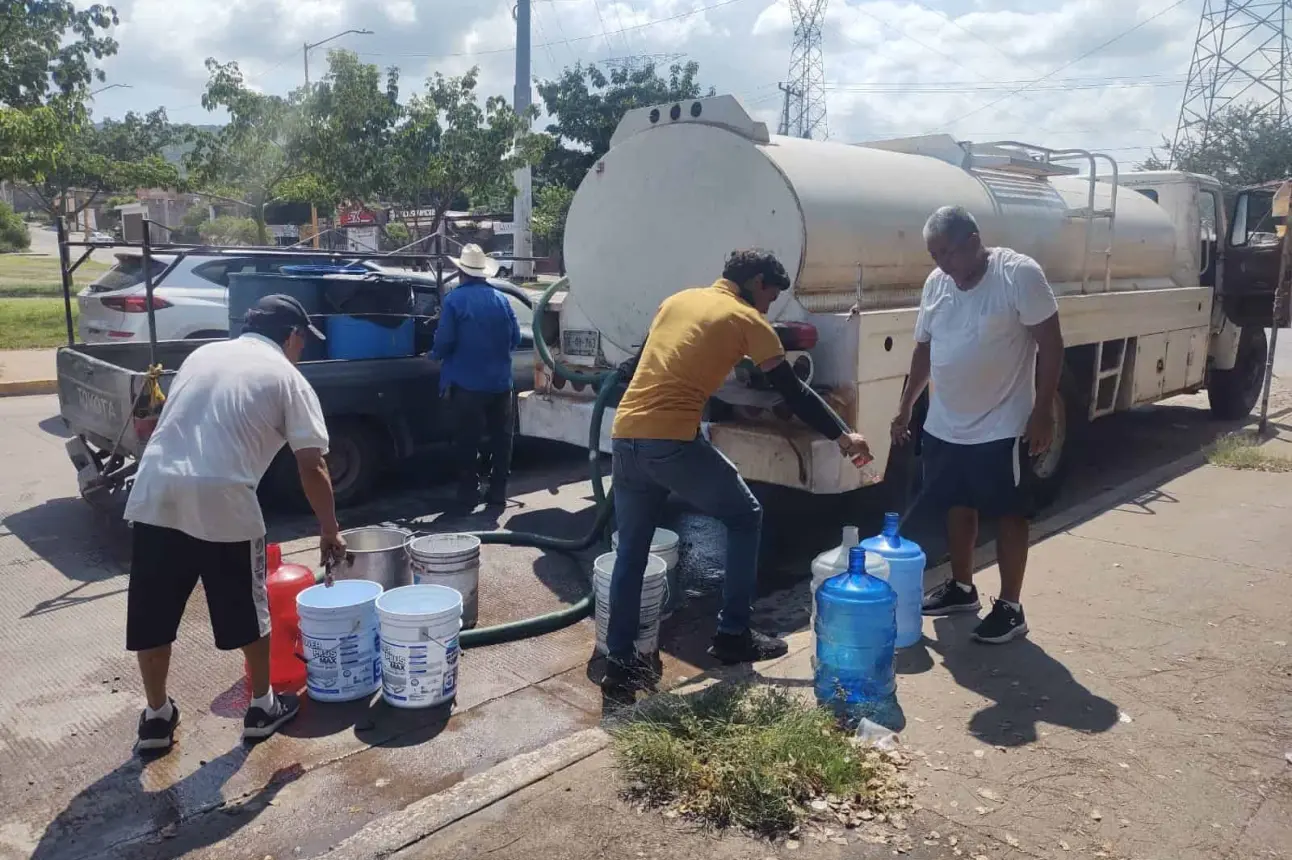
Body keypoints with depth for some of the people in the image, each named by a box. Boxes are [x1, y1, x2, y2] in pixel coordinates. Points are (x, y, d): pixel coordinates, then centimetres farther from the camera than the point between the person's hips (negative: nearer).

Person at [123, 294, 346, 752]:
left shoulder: (203, 354, 22)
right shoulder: (288, 379, 6)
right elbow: (312, 467, 0)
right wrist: (330, 531, 9)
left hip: (155, 493, 5)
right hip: (223, 502, -5)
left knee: (153, 615, 17)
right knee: (250, 611, 15)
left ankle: (157, 716, 30)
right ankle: (263, 705, 29)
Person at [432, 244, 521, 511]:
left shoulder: (454, 299, -8)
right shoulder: (501, 299, 5)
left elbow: (444, 341, -12)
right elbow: (515, 339, 8)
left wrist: (436, 355, 10)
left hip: (467, 383, -4)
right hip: (500, 382, 4)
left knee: (468, 441, 4)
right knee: (501, 437, 11)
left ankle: (469, 494, 7)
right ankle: (498, 492, 16)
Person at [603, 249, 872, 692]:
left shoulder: (677, 300, 22)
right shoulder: (747, 320, 4)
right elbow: (794, 392, 6)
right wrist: (842, 435, 15)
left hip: (625, 436, 7)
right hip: (672, 441, -6)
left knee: (631, 549, 16)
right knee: (745, 518, 14)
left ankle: (620, 660, 16)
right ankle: (733, 634, 18)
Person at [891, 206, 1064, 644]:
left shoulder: (1020, 274, -15)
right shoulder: (936, 283, 4)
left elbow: (1050, 343, -13)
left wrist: (1043, 412, -16)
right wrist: (905, 409, 15)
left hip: (1002, 426, -6)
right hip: (944, 426, 7)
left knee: (1008, 513, 3)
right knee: (958, 506, 16)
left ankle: (1010, 607, 12)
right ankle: (962, 587, 32)